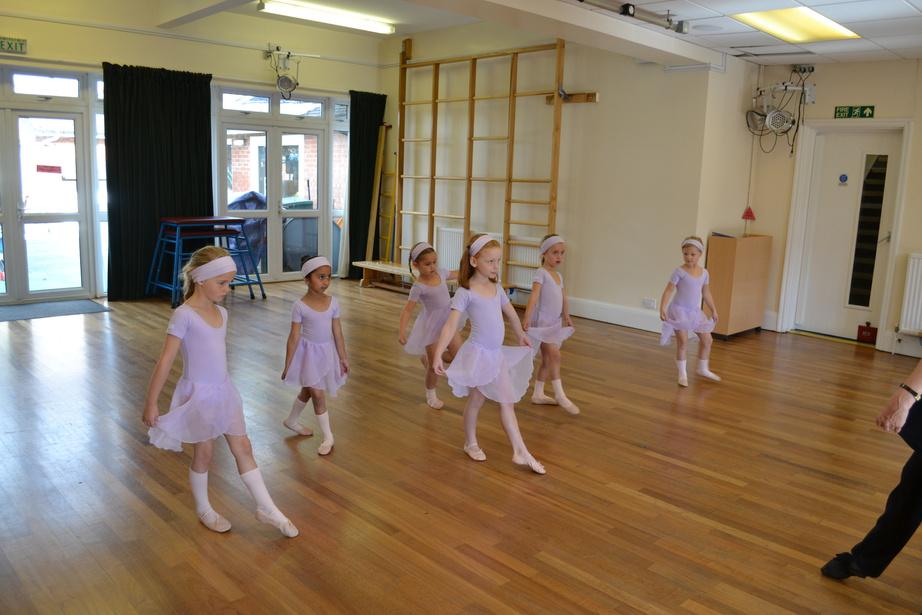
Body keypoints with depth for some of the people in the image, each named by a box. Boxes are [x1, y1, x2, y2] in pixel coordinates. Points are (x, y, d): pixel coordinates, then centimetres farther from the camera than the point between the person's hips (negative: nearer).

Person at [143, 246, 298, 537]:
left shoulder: (221, 313, 4)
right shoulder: (184, 315, -18)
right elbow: (165, 361, -17)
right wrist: (150, 403, -15)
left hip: (224, 390, 7)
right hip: (199, 394, -6)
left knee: (243, 448, 10)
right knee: (204, 454, 10)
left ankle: (266, 508, 19)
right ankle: (203, 510, 33)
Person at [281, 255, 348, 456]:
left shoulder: (333, 302, -4)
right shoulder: (300, 306, -15)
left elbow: (337, 333, 2)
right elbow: (294, 337, -12)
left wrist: (343, 358, 5)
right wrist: (287, 365, -8)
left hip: (327, 352, 5)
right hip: (309, 354, -5)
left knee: (307, 391, 21)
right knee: (318, 395, -1)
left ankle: (291, 421, 45)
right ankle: (328, 438, 12)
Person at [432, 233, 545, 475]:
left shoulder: (497, 288, 6)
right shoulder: (465, 293, -14)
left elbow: (511, 313, 23)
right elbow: (451, 325, -21)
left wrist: (521, 336, 36)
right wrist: (438, 355, -29)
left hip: (497, 353, 6)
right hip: (478, 353, -6)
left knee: (507, 401, 7)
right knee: (476, 400, 9)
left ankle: (520, 452, 11)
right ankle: (471, 443, 32)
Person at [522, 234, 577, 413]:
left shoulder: (559, 275, 12)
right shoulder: (541, 273, -13)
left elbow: (563, 298, 22)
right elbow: (534, 295, -24)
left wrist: (567, 317, 26)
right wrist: (527, 317, -34)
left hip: (554, 323, 9)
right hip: (542, 321, -9)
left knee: (547, 360, 13)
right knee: (555, 355, -13)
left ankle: (538, 394, 23)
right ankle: (560, 395, -5)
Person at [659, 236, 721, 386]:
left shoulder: (704, 273, 4)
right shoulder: (680, 271, -12)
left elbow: (706, 293, 15)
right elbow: (669, 290, -14)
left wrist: (713, 310, 18)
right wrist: (662, 308, -24)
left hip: (695, 312, 6)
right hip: (680, 311, -6)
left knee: (707, 340, 11)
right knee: (682, 342, -5)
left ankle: (703, 369, 31)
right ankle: (682, 374, 9)